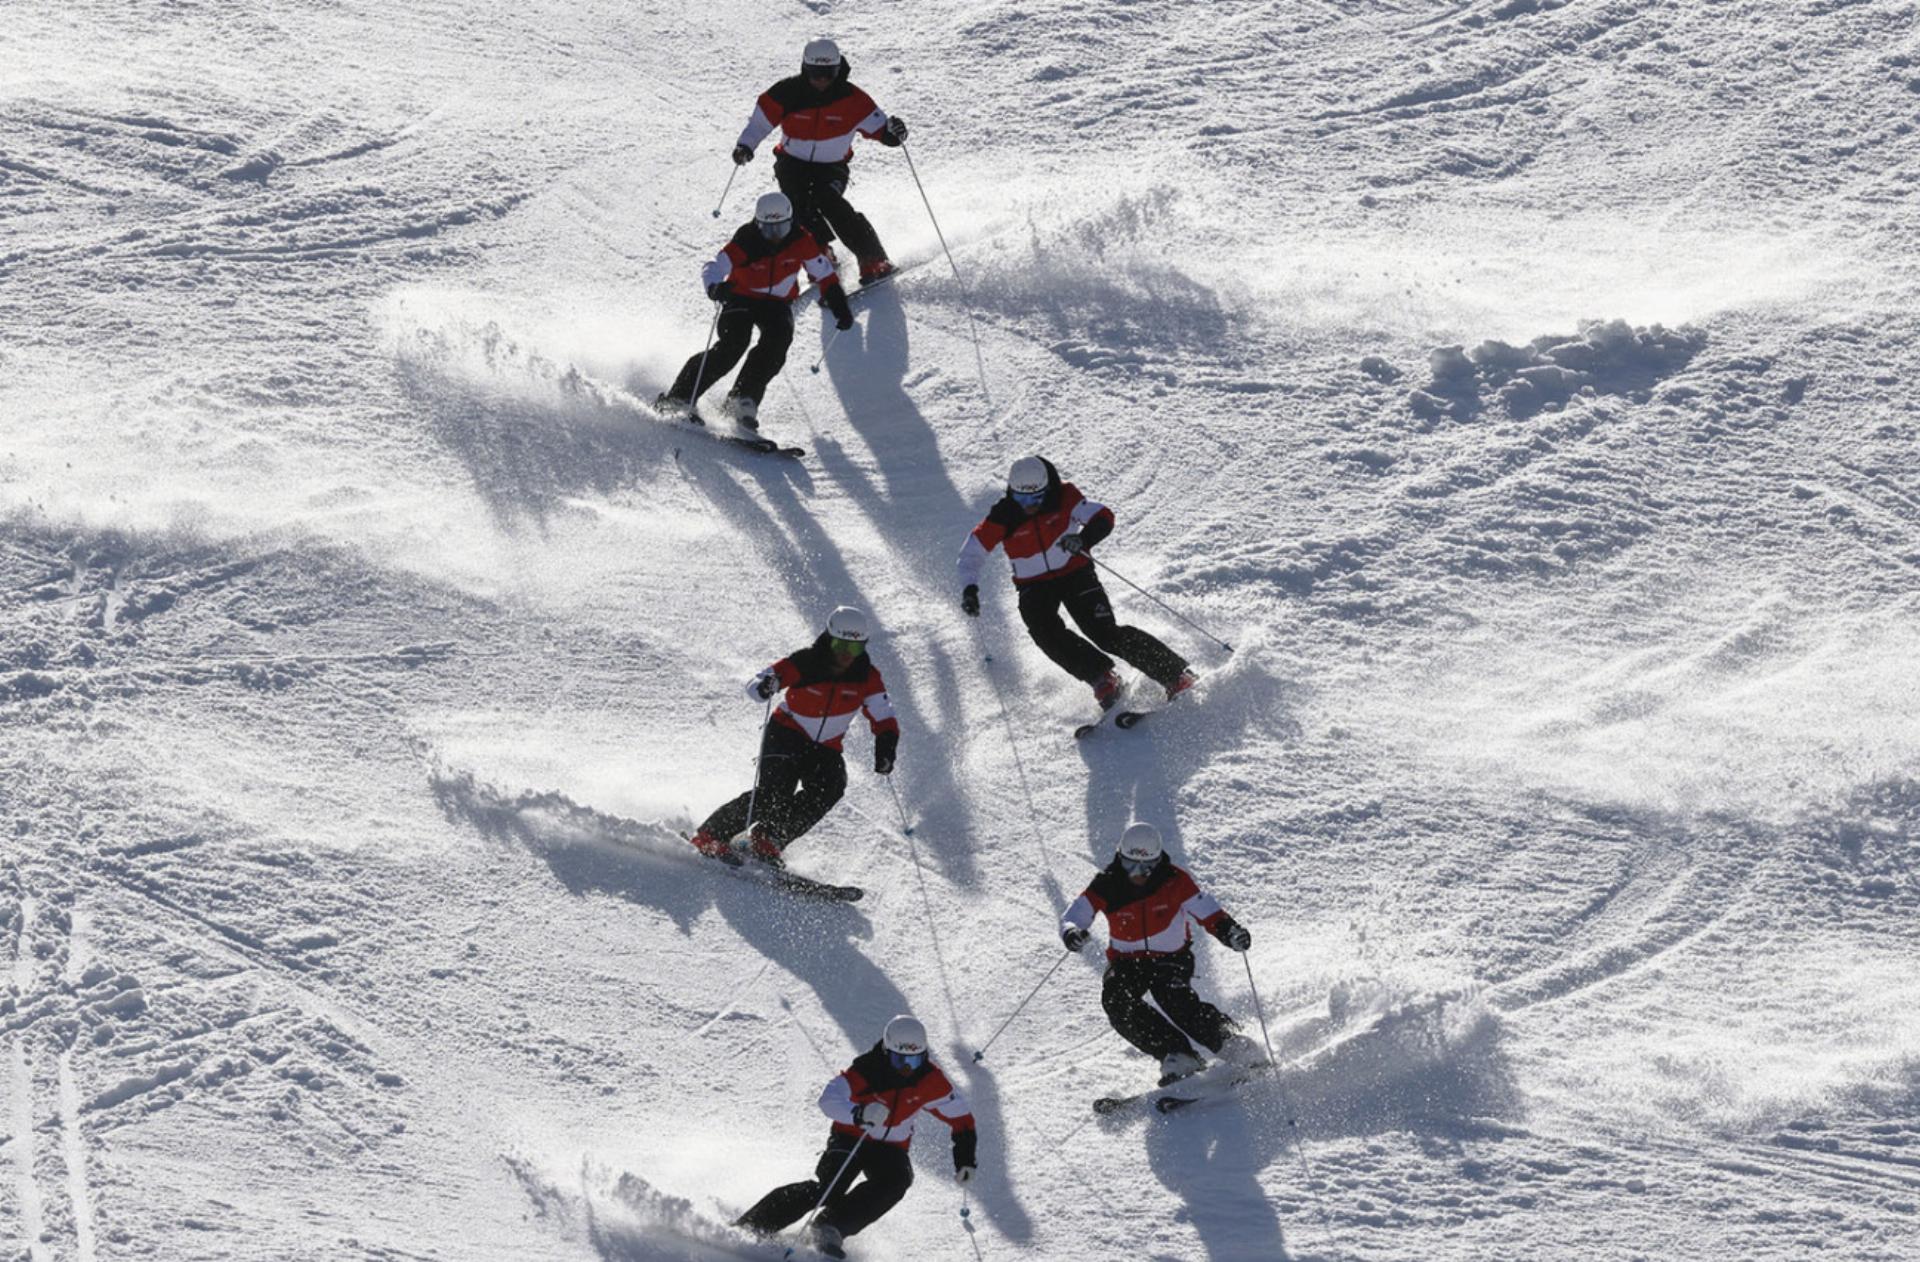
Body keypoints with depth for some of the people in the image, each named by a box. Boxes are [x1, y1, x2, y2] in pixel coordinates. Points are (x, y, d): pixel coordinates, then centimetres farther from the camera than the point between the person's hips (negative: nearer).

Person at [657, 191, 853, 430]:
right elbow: (713, 269, -36)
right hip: (741, 299, -3)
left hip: (777, 303, 3)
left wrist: (840, 307, -9)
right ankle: (680, 396, -21)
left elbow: (825, 274, -3)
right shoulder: (745, 244, -25)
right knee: (732, 345, -26)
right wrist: (716, 288, -59)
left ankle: (743, 397, -22)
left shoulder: (801, 242, -16)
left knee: (778, 339, -28)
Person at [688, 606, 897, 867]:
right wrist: (765, 686, -44)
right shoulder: (804, 664, -20)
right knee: (776, 791, -25)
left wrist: (885, 750, -29)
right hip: (787, 735, -4)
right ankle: (711, 836, -14)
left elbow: (885, 720, -9)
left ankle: (768, 839, -19)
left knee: (831, 786, -26)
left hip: (825, 748, 4)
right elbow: (754, 686, -19)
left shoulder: (866, 676, -11)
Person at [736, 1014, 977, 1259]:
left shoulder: (930, 1081, -14)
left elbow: (961, 1118, -2)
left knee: (897, 1181, -30)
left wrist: (965, 1159, -13)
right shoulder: (867, 1071, -24)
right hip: (851, 1138, -3)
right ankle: (748, 1226, -21)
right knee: (828, 1189, -26)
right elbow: (828, 1100, -35)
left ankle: (831, 1227, -30)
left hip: (890, 1149, 3)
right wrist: (859, 1114, -53)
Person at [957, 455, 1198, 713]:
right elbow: (972, 552, -6)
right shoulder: (1003, 518, -14)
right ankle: (1102, 676, -18)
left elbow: (1103, 517, -23)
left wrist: (1084, 538, -43)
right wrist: (969, 590, -19)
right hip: (1034, 587, 2)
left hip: (1075, 573, -2)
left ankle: (1176, 674, -8)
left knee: (1106, 634, -16)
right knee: (1046, 633, -28)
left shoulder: (1063, 498, -16)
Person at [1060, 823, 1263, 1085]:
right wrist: (1072, 933, -43)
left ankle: (1230, 1043, -18)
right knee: (1115, 999, -29)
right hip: (1127, 962, 2)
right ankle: (1176, 1056, -27)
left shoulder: (1174, 880, -15)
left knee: (1176, 999, -33)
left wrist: (1230, 931, -38)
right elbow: (1071, 918, -18)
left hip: (1171, 958, -2)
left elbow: (1209, 913, -16)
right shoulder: (1106, 887, -13)